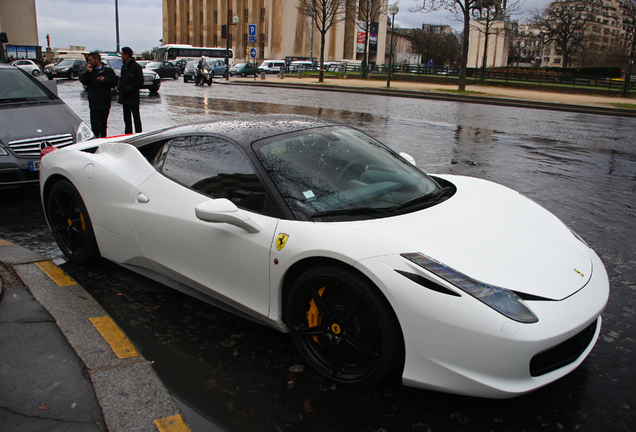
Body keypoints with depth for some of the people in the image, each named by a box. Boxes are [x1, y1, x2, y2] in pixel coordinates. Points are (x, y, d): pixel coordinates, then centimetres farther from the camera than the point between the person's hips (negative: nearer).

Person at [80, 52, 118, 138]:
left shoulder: (108, 71, 4)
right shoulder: (89, 72, 7)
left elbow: (115, 82, -1)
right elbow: (84, 81, -4)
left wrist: (105, 80, -13)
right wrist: (89, 72, -11)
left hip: (105, 102, 0)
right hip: (94, 102, 0)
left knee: (104, 124, 10)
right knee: (95, 124, -4)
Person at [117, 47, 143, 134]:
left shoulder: (136, 67, -10)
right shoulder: (124, 67, 16)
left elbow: (140, 82, -14)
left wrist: (128, 88, -18)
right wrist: (120, 86, 5)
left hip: (133, 97, -8)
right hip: (124, 97, 8)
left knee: (136, 117, -3)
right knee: (126, 117, 11)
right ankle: (128, 133, 18)